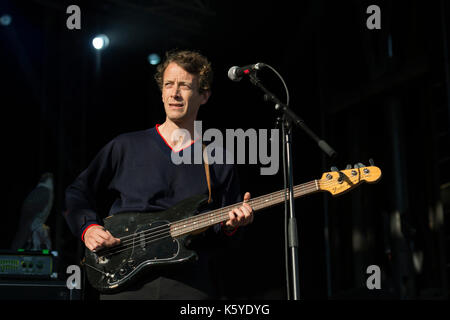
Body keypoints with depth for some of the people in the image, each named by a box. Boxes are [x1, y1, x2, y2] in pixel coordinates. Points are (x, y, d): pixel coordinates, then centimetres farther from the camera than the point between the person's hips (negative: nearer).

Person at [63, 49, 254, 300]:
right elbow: (77, 193, 16)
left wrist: (231, 227, -9)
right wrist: (88, 228, -1)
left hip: (192, 286, 1)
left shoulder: (220, 165, 11)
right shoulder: (126, 147, 11)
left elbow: (224, 248, 12)